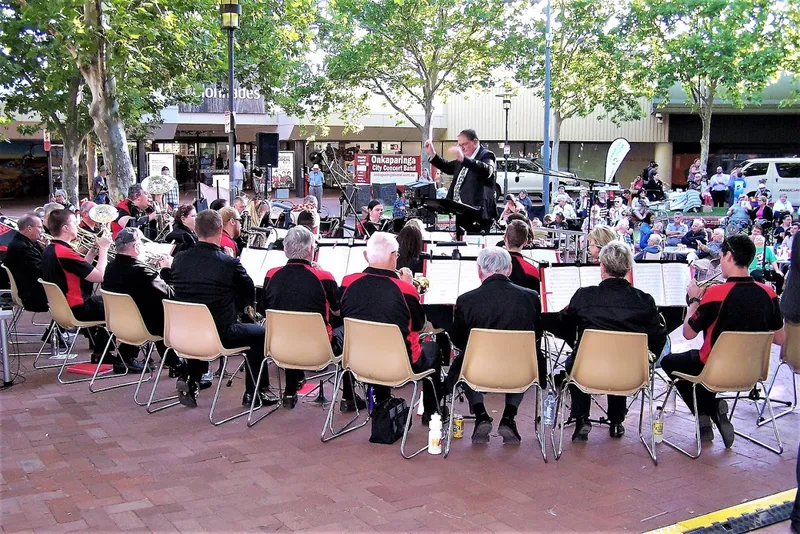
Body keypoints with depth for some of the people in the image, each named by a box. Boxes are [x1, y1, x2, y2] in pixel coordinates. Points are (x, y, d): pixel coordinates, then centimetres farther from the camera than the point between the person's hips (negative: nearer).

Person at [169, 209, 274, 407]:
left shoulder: (179, 259, -5)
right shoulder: (229, 263, -19)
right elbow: (250, 294, -3)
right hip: (220, 335, -5)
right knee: (259, 334, 18)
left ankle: (190, 378, 29)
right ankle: (255, 392, 21)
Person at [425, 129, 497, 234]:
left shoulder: (486, 155, -7)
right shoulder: (462, 159, 19)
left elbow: (486, 171, -28)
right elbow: (447, 167, 33)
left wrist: (463, 158, -41)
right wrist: (432, 154, 17)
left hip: (477, 213, -8)